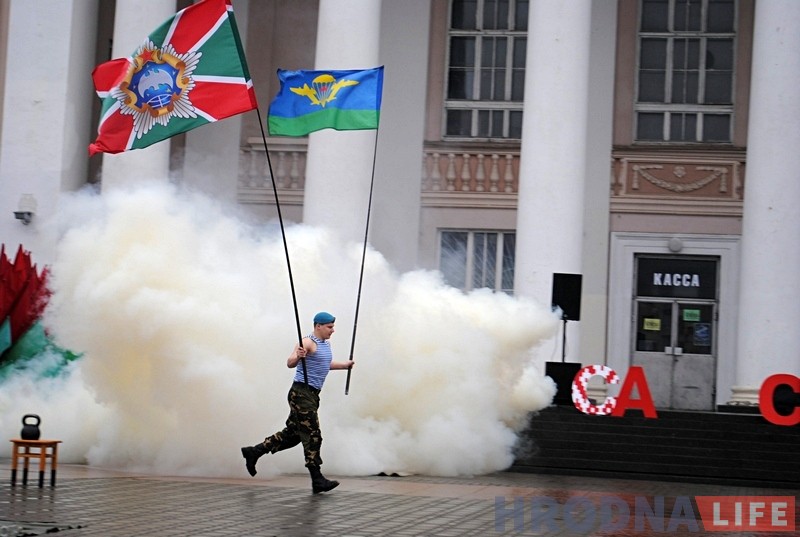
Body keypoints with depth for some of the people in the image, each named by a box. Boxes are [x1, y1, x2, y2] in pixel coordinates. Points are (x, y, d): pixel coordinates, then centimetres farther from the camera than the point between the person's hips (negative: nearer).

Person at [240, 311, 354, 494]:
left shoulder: (326, 344, 15)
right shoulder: (308, 342, -14)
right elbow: (290, 363, -25)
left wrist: (345, 365, 32)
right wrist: (297, 356, -44)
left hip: (312, 395, 10)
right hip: (302, 392, -10)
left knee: (293, 434, 14)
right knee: (312, 436, -9)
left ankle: (253, 452, 24)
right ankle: (317, 480, -7)